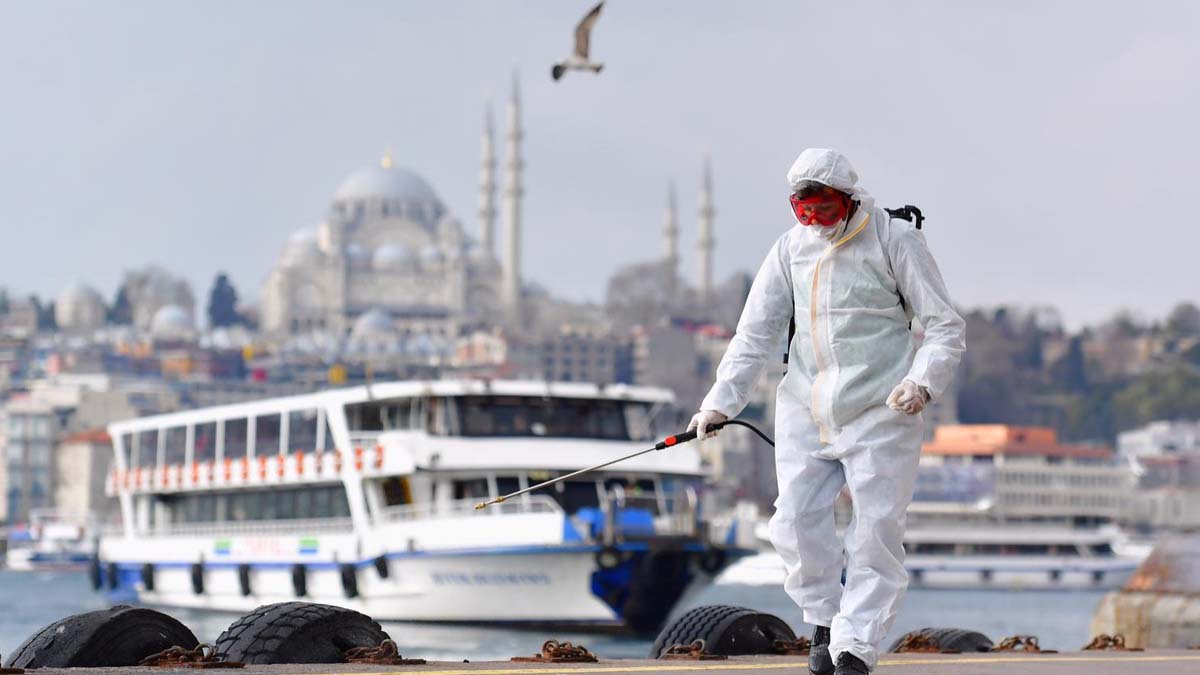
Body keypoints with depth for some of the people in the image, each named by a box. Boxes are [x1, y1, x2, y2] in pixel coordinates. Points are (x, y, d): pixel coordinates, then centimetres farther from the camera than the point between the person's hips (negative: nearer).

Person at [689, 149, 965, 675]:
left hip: (880, 413, -4)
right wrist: (721, 401, 1)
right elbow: (756, 333, 11)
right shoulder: (791, 248, 6)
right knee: (796, 526, 0)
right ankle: (825, 623, 23)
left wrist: (923, 381, -21)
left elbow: (945, 328, -4)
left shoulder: (895, 241, -6)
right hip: (805, 414, 4)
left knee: (876, 535, -6)